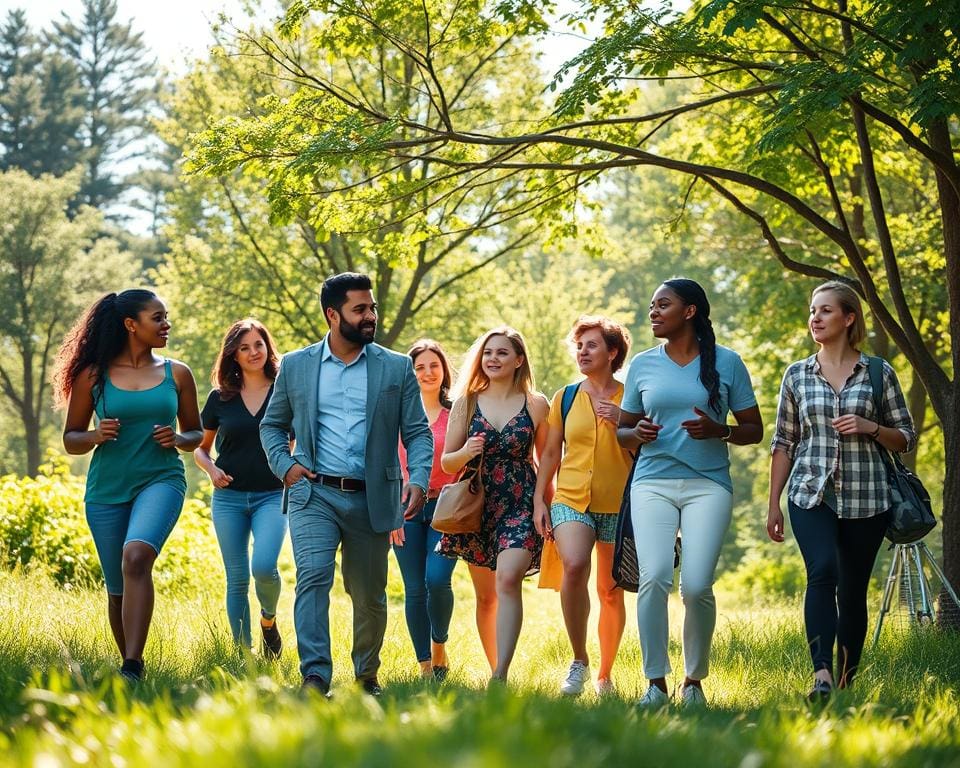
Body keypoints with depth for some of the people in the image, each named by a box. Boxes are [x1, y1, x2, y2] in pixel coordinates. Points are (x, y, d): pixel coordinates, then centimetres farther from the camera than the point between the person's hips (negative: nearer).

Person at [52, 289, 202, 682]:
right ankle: (130, 664, 28)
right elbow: (70, 439, 9)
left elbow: (196, 434, 16)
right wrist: (96, 435, -12)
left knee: (136, 557, -29)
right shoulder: (92, 376, 3)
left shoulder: (177, 374, 6)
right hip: (106, 489, 2)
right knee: (117, 590, 7)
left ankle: (132, 669, -34)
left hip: (161, 480, -2)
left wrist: (177, 439, -6)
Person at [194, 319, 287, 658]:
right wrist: (211, 469, -5)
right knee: (237, 579, 3)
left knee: (263, 566, -22)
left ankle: (269, 621, 7)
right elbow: (199, 448, 15)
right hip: (229, 497, 2)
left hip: (272, 496, -2)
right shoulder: (220, 397, 6)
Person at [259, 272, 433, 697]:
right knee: (313, 578, -19)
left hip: (372, 499, 1)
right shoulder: (295, 366, 7)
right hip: (313, 494, -1)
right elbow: (271, 425, 17)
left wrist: (418, 480, -14)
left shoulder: (397, 368, 5)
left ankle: (367, 679, 27)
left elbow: (418, 432, 3)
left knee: (370, 595, 9)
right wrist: (284, 464, -2)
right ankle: (315, 678, -22)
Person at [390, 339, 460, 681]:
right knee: (414, 588, 0)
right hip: (406, 510, 2)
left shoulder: (456, 413, 5)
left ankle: (439, 647, 7)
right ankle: (425, 666, 9)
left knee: (437, 579, -18)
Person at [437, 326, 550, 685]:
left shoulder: (536, 404, 3)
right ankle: (495, 668, 24)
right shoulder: (466, 403, 7)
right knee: (485, 595, 10)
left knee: (507, 579, -23)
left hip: (521, 506, -3)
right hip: (478, 506, 3)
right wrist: (466, 452, -13)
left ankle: (500, 676, -29)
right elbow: (447, 462, 8)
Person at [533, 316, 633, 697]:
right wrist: (539, 500, 7)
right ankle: (579, 661, -11)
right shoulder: (565, 398, 10)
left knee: (611, 592, 5)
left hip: (618, 506, 0)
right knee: (574, 566, -27)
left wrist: (622, 423, -12)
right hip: (571, 499, 0)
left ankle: (604, 674, 23)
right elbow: (550, 454, 14)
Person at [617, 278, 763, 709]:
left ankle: (694, 681, 7)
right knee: (654, 577, -16)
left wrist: (718, 431, -11)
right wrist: (637, 433, -4)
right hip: (653, 483, 2)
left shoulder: (726, 363, 6)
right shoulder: (643, 365, 13)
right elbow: (622, 431, 20)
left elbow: (754, 430, 9)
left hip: (708, 484, -2)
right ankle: (655, 683, -8)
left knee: (697, 586, -12)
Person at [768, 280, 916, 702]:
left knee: (853, 590, 4)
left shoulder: (879, 374, 4)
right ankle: (821, 675, -33)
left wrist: (868, 427, -11)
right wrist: (773, 504, 8)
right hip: (811, 495, 0)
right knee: (823, 572, -23)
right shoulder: (797, 375, 8)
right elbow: (783, 443, 12)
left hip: (865, 498, 0)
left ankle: (847, 681, 16)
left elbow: (906, 439, 8)